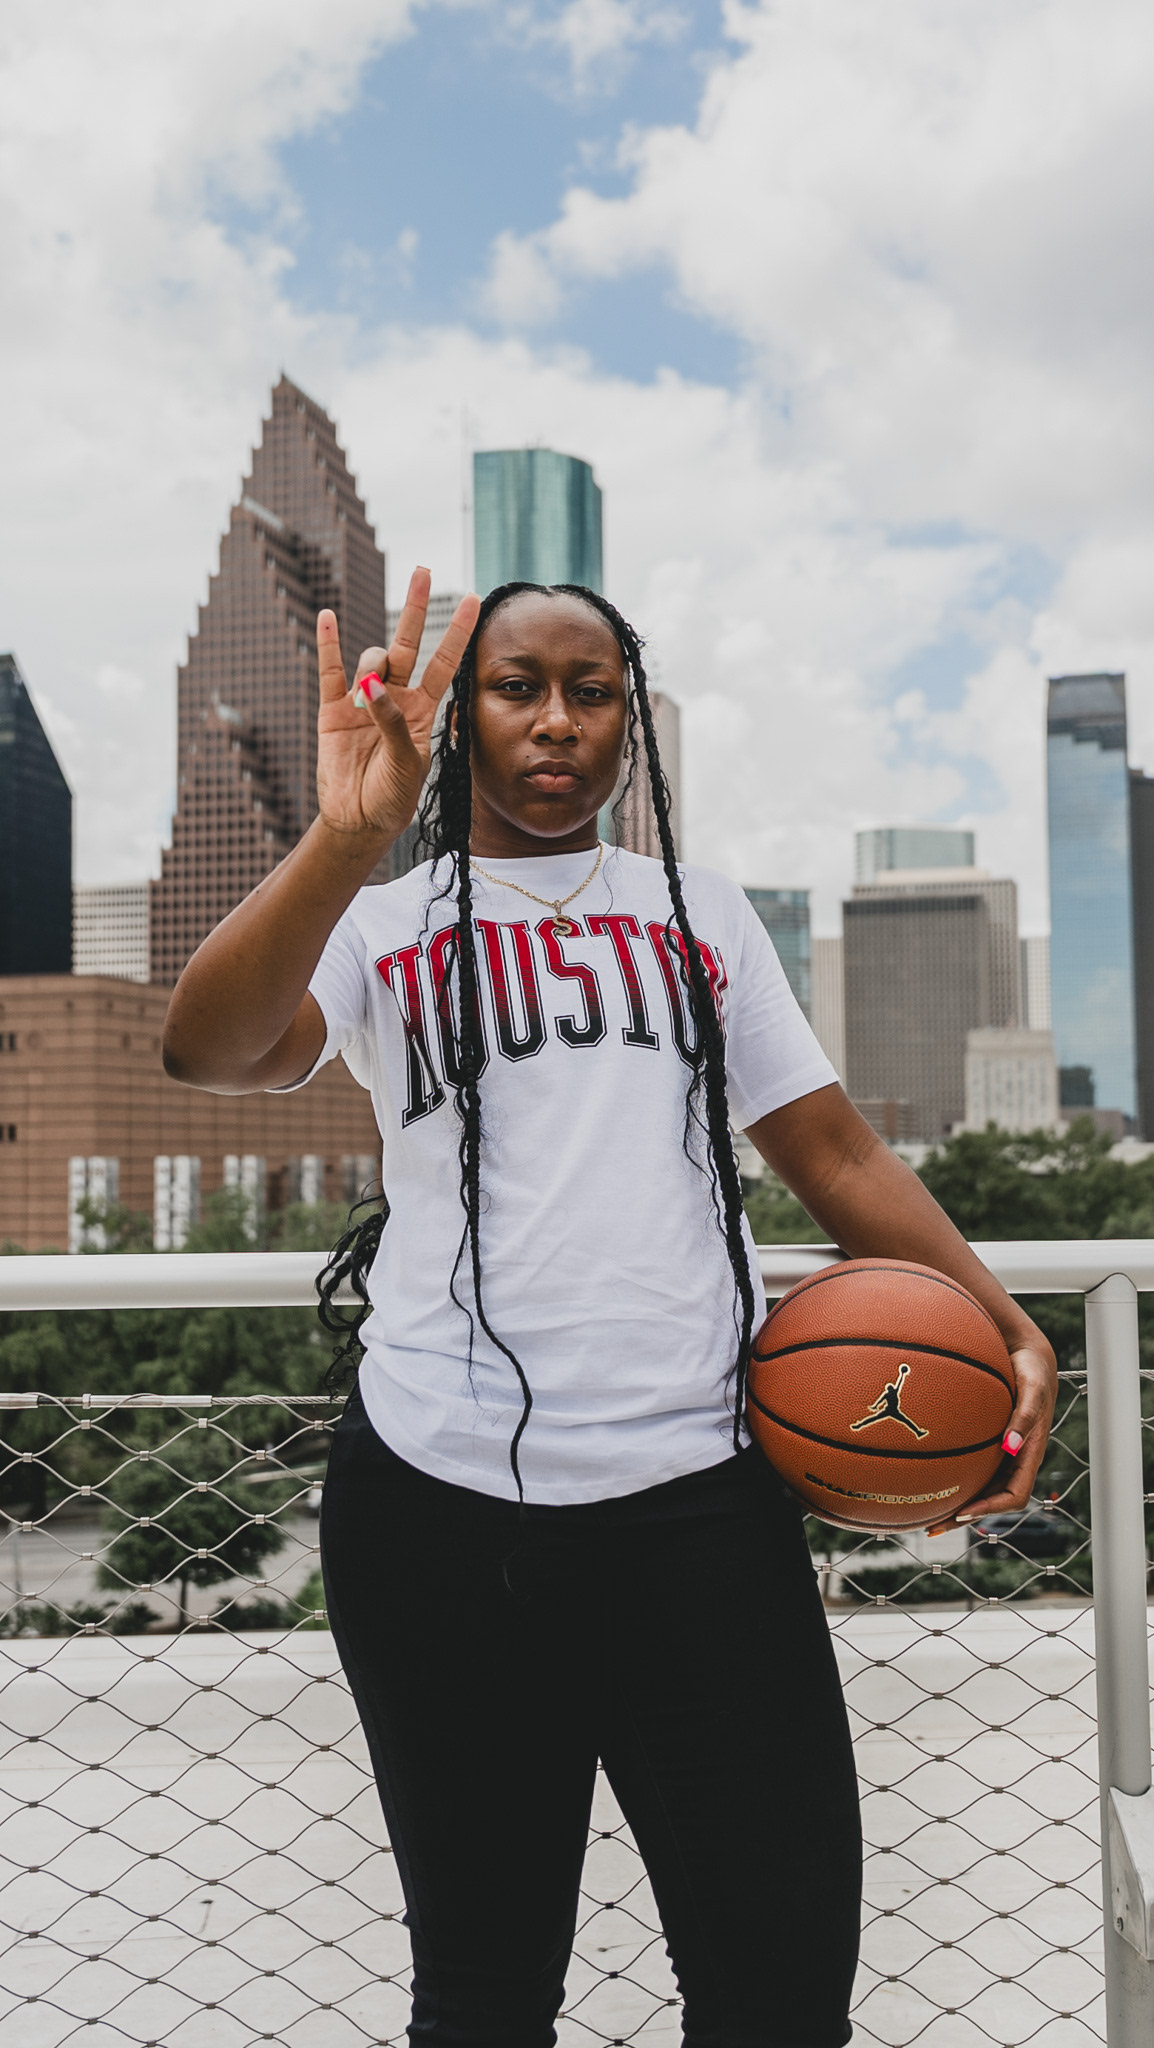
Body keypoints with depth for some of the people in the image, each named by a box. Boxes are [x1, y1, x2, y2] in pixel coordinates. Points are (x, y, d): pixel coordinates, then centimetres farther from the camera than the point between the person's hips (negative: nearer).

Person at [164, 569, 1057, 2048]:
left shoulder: (698, 914, 17)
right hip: (440, 1498, -1)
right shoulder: (380, 927, 8)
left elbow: (837, 1156, 12)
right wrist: (347, 839, -29)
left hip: (698, 1493, 2)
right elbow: (207, 1051, -13)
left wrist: (1006, 1331, -2)